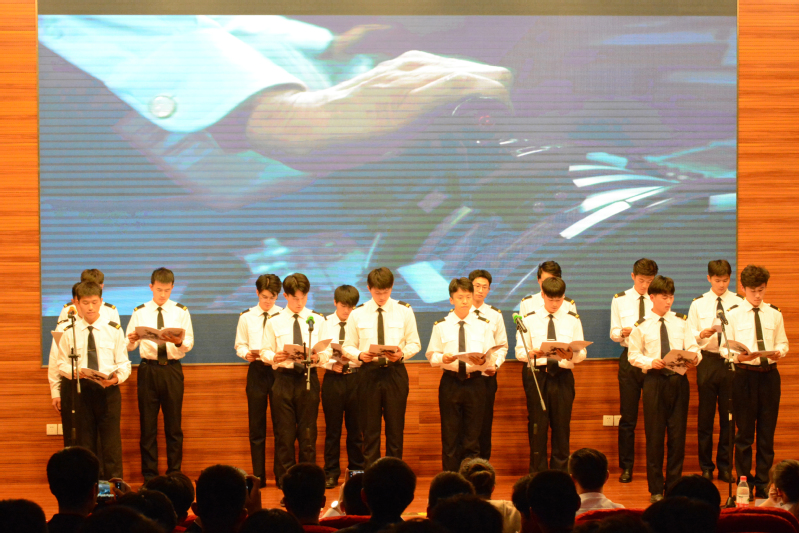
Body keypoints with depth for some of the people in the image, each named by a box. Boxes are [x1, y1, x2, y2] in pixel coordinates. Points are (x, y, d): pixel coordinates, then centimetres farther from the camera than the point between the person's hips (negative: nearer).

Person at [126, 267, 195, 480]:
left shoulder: (181, 312, 8)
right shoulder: (140, 312, 8)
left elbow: (189, 343, 0)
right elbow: (129, 346, 5)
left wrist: (179, 342, -22)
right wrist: (132, 340, -18)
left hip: (172, 369, 0)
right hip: (148, 369, 0)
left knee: (173, 425, 1)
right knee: (147, 424, 1)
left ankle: (175, 474, 7)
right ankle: (149, 475, 7)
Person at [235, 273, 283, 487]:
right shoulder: (246, 317, 9)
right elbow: (240, 345, 11)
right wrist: (247, 353, -9)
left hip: (279, 370, -2)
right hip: (256, 369, 2)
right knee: (256, 426, 4)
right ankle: (258, 475, 9)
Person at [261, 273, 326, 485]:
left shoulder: (317, 320, 9)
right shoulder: (274, 322, 7)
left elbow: (326, 353, 6)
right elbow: (265, 351, 6)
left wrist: (317, 357, -16)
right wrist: (274, 357, -16)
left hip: (308, 378, 0)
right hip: (283, 378, 0)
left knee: (308, 433, 1)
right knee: (283, 433, 0)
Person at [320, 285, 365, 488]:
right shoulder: (325, 324, 4)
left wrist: (352, 357, -21)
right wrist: (332, 364, -15)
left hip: (355, 378, 0)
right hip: (332, 379, 0)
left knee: (355, 428, 5)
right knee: (332, 428, 4)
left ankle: (357, 471, 16)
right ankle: (331, 473, 11)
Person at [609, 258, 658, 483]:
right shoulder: (619, 300, 7)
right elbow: (613, 333, 7)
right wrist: (623, 333, -14)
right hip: (630, 358, 1)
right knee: (628, 416, 2)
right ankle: (626, 467, 9)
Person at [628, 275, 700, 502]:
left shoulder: (681, 322, 9)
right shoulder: (642, 326, 2)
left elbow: (693, 348, 6)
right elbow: (633, 355, 3)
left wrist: (694, 359, -16)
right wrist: (651, 362, -14)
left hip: (678, 380, 2)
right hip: (654, 381, -2)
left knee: (677, 435, 3)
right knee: (654, 435, 0)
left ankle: (674, 486, 13)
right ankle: (656, 489, 9)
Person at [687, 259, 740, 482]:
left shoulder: (739, 302, 3)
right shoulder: (698, 303, 5)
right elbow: (689, 335, 5)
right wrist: (701, 335, -15)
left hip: (731, 361, 0)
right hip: (707, 361, 0)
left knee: (728, 416, 3)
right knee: (705, 415, 4)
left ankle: (725, 466, 13)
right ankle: (706, 467, 12)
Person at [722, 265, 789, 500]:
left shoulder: (774, 314, 9)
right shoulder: (732, 314, 1)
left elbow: (783, 343, 11)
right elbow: (724, 348, -1)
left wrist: (779, 352, -12)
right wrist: (738, 356, -21)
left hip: (769, 374, 2)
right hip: (745, 374, -2)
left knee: (767, 431, 5)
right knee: (744, 432, 2)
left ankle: (763, 484, 14)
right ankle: (745, 483, 11)